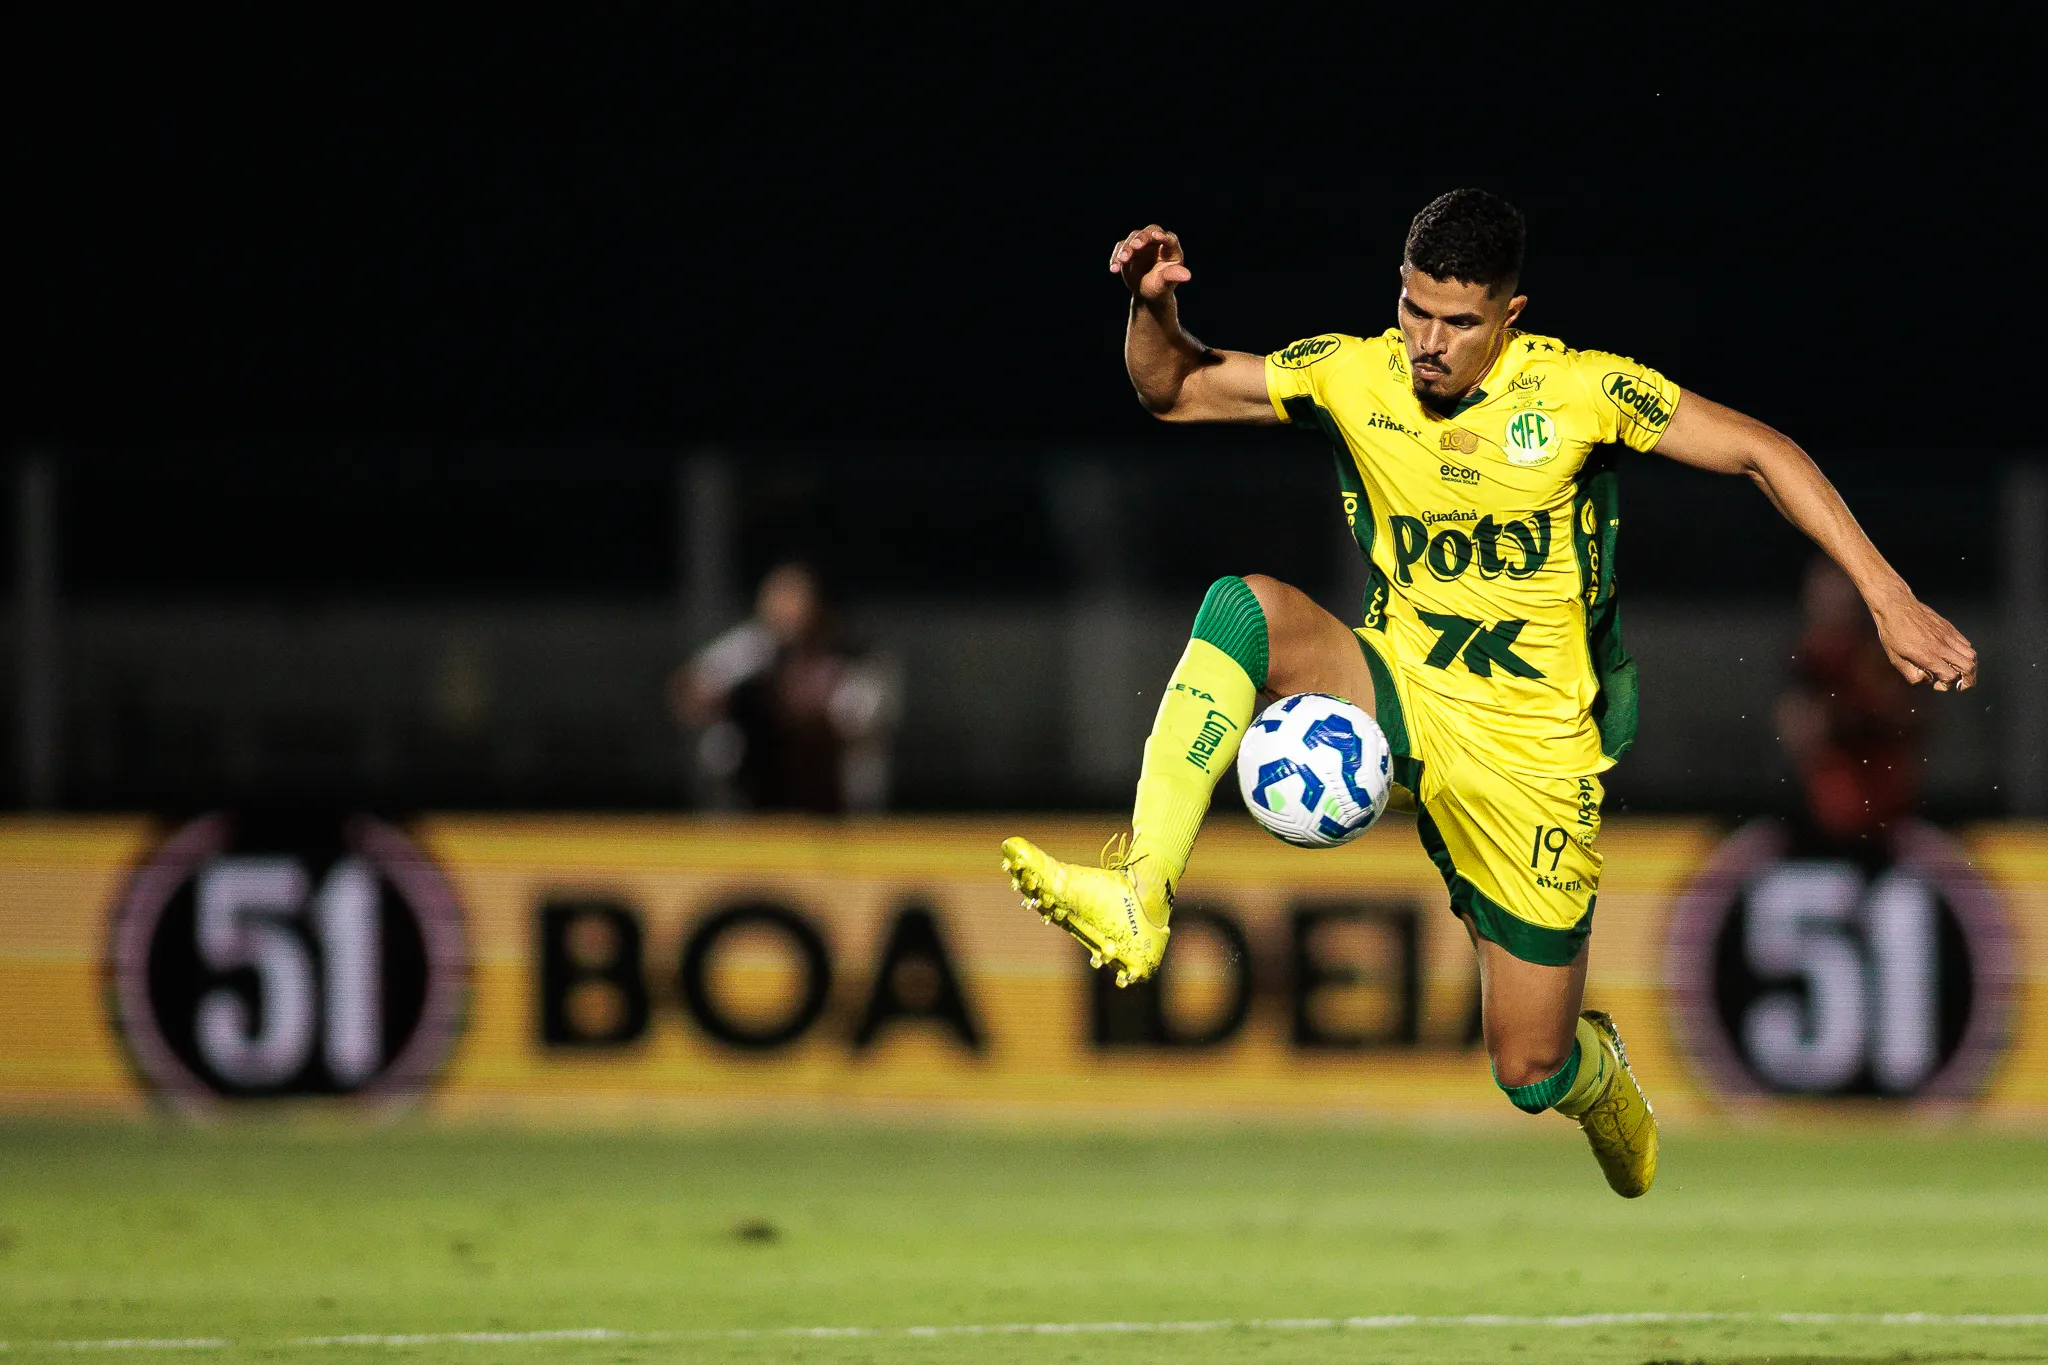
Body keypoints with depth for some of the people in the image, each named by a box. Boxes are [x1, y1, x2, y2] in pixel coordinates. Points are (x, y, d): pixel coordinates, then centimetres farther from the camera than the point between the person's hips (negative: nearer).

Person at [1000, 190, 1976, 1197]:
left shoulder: (1578, 390, -13)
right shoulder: (1351, 375, -5)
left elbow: (1760, 454, -8)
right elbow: (1173, 391, 5)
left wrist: (1890, 604, -13)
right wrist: (1152, 307, -18)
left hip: (1528, 756, -2)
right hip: (1396, 700, 2)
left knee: (1530, 1071, 0)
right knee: (1244, 607, -29)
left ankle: (1598, 1079, 41)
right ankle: (1140, 895, -37)